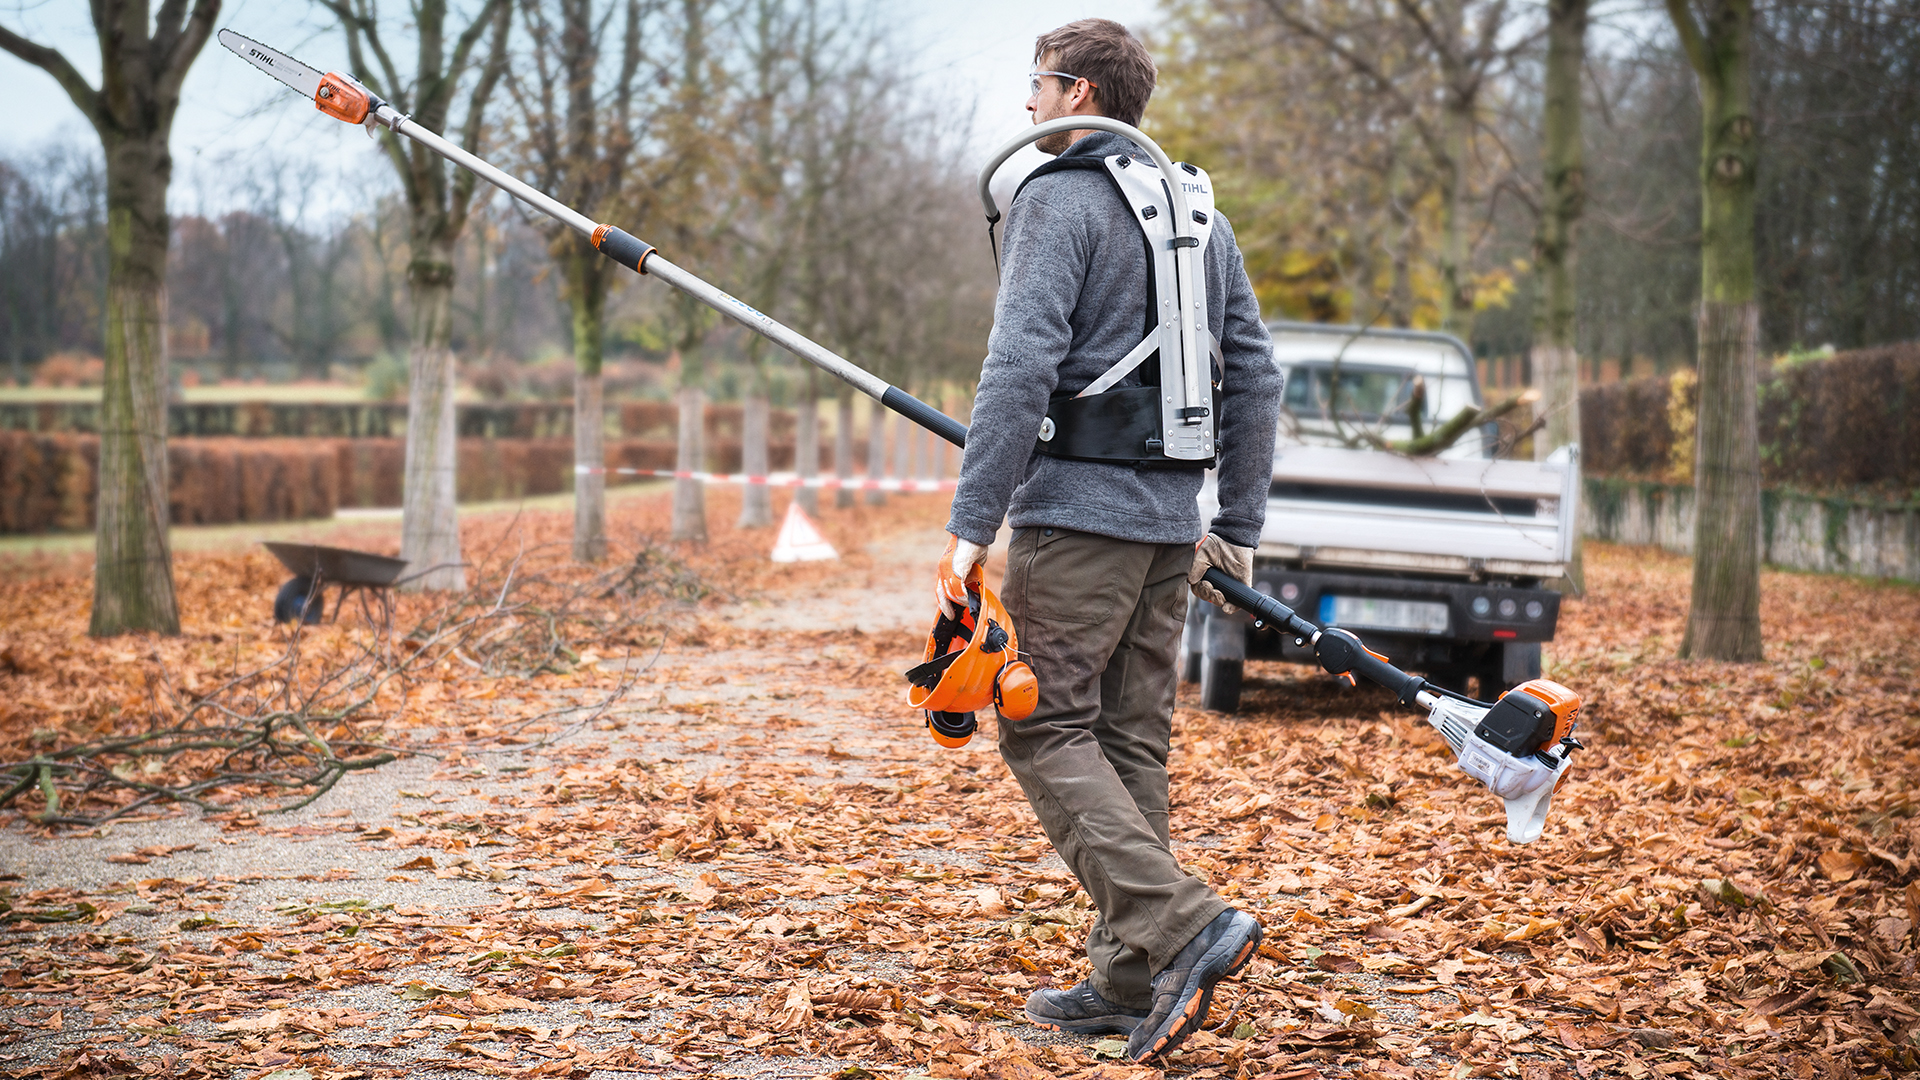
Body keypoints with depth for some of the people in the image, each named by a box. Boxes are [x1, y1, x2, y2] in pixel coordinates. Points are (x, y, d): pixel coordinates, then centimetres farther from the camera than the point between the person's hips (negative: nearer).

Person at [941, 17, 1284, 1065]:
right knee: (1131, 738, 11)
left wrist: (972, 523, -17)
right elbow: (1255, 377, 17)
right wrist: (1237, 526, 20)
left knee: (1045, 727, -4)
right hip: (1173, 520, 8)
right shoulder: (1200, 211, 17)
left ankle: (1179, 926, -17)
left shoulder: (1058, 199, -7)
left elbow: (1021, 368, -18)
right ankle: (1131, 981, 13)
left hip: (1077, 509, -8)